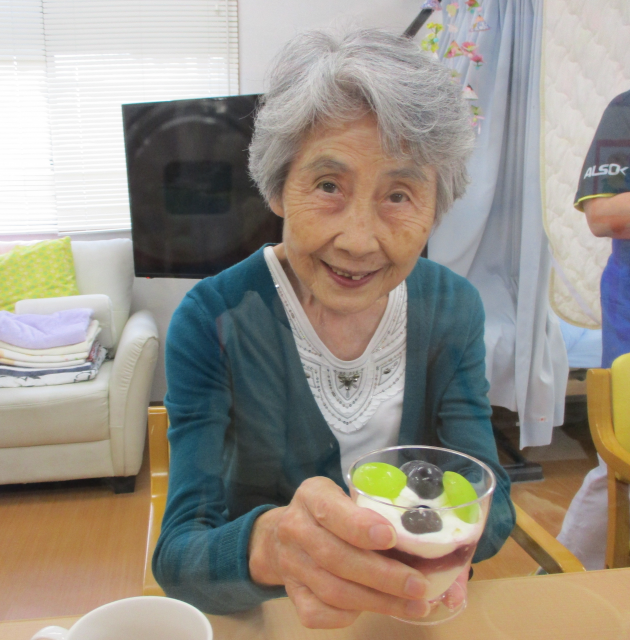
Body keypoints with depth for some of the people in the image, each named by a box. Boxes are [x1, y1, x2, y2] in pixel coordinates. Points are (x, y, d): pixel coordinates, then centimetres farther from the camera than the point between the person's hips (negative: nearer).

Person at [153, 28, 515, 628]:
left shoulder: (453, 308, -7)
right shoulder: (212, 320, -17)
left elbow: (495, 506, -10)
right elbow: (176, 559, -20)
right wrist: (266, 545, -41)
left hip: (408, 606, 4)